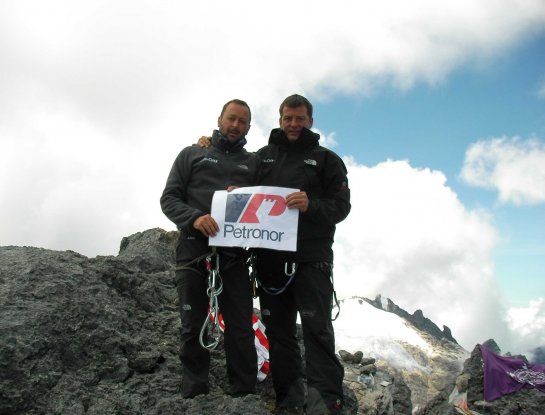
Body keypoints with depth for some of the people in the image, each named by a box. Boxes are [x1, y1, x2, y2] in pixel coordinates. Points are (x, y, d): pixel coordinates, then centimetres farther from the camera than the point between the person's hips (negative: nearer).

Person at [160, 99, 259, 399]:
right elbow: (169, 198, 6)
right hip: (194, 251, -1)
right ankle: (194, 396, 11)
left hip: (234, 255, 1)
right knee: (194, 329, 2)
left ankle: (244, 396, 8)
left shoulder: (253, 163, 19)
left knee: (241, 330, 0)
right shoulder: (192, 154, 14)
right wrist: (194, 218, -14)